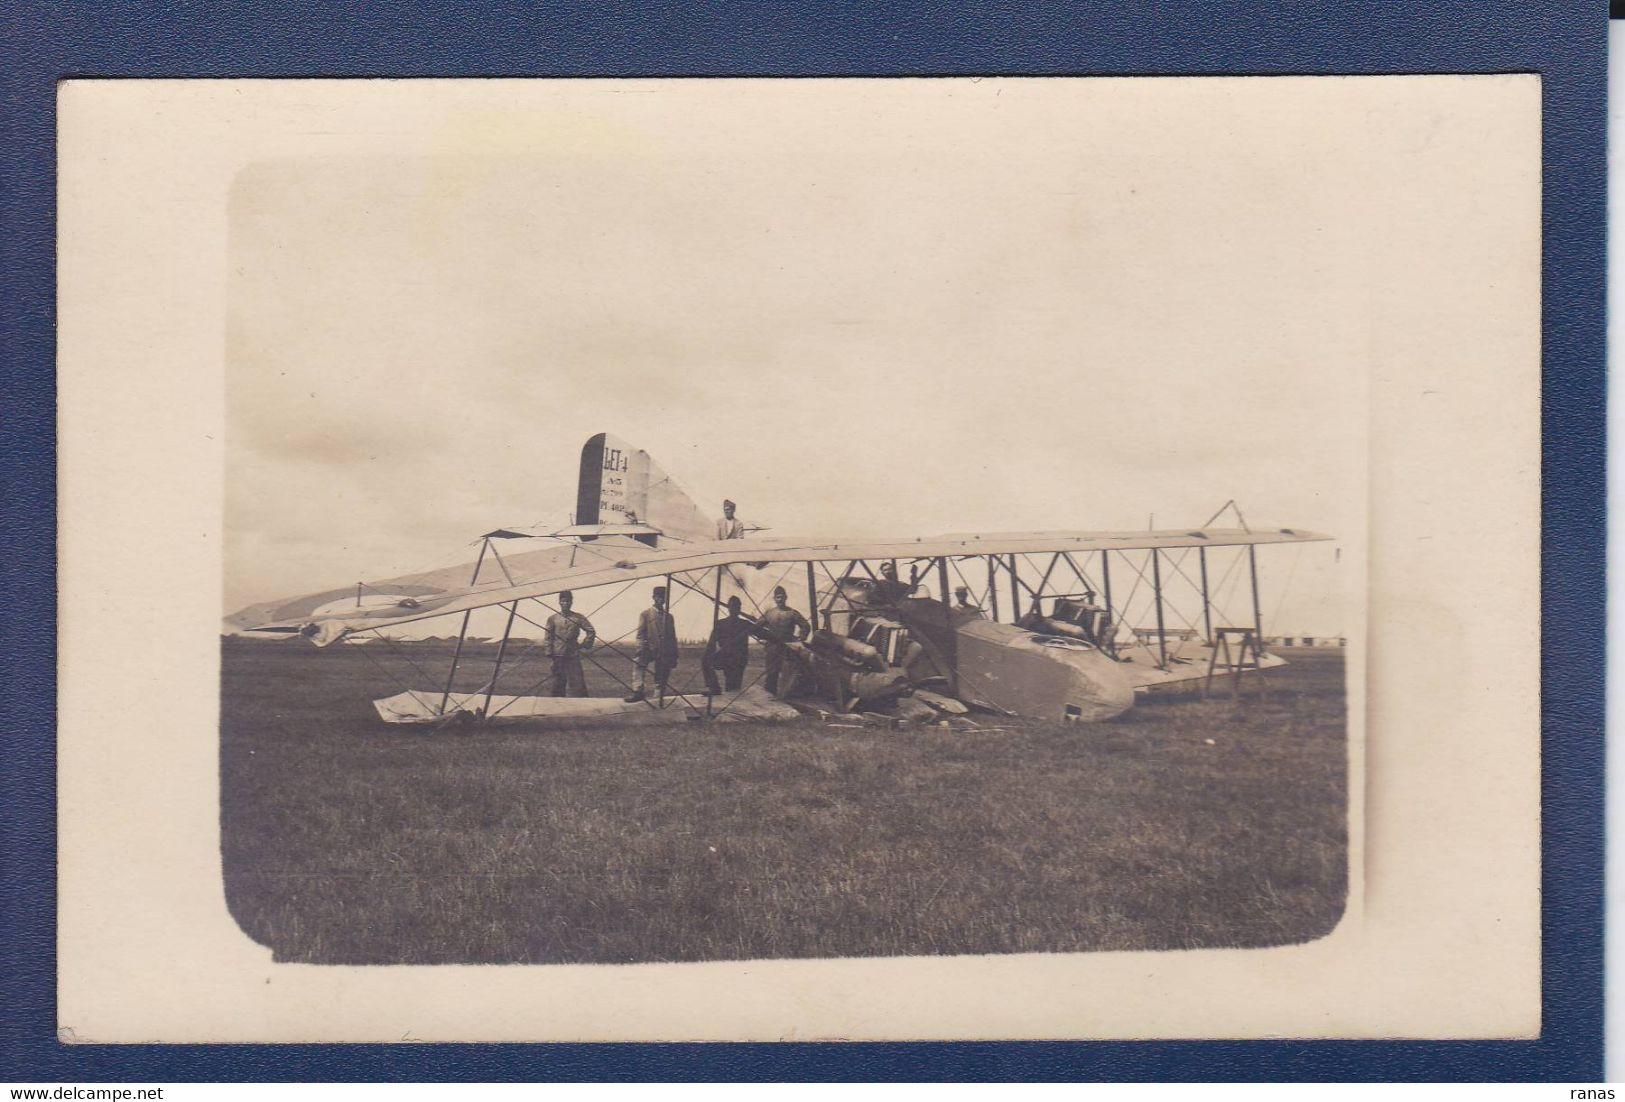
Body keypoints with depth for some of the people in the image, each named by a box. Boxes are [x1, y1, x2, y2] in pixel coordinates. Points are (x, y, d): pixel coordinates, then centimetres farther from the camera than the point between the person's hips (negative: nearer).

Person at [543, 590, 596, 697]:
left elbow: (591, 632, 7)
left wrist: (584, 644, 1)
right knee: (558, 683, 6)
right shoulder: (552, 619, 3)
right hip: (558, 656, 0)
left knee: (576, 682, -3)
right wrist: (549, 654, -3)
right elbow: (548, 638, 3)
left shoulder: (578, 618, 3)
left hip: (573, 656, 0)